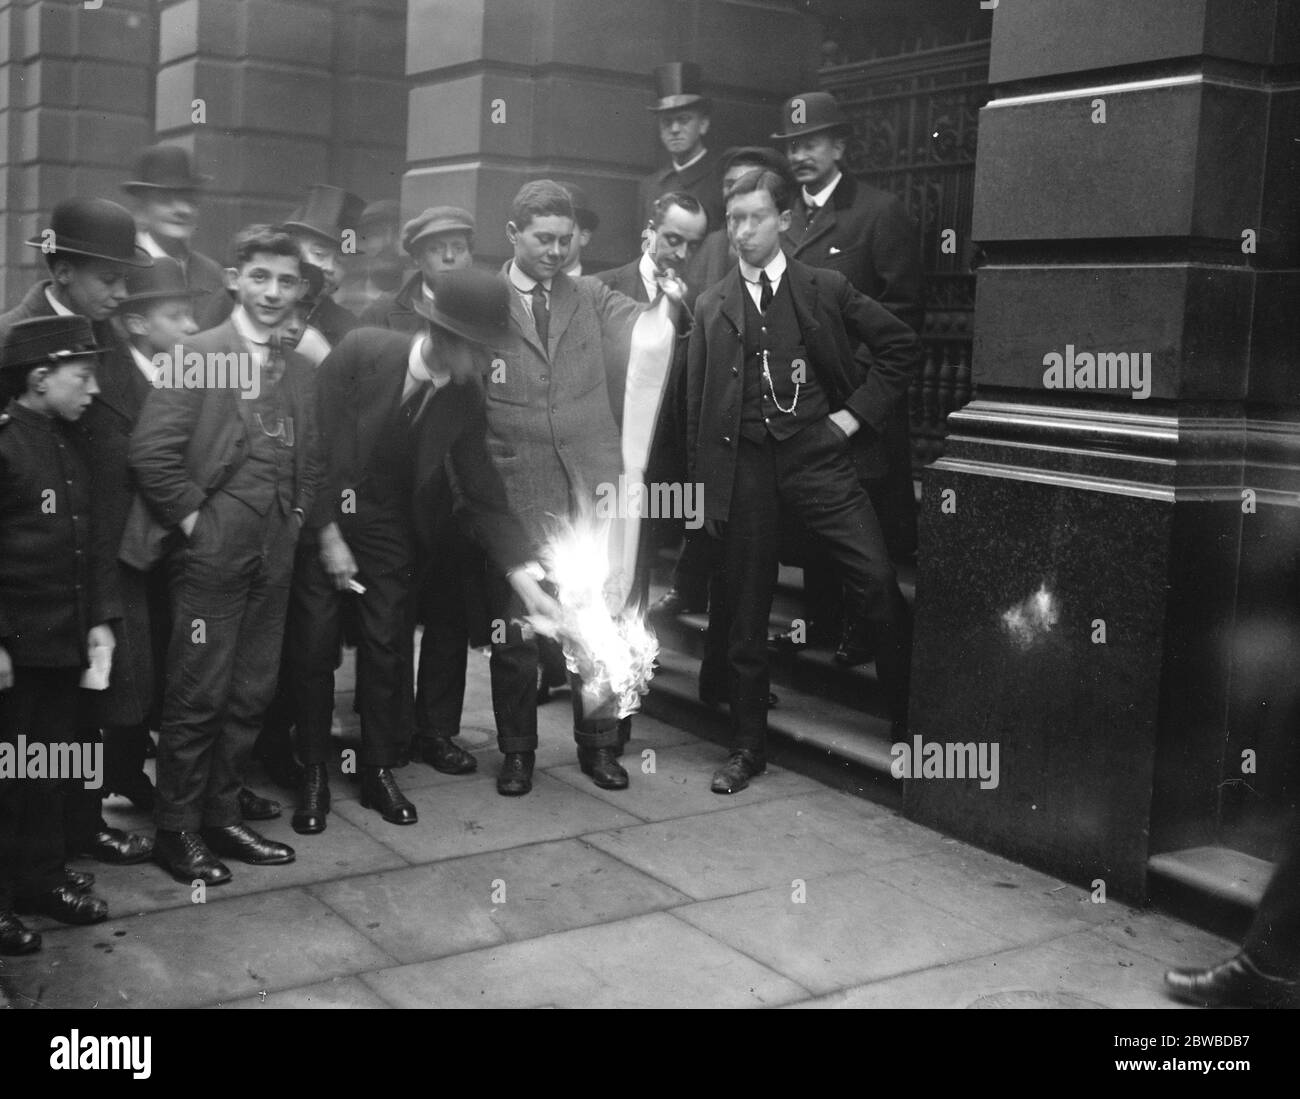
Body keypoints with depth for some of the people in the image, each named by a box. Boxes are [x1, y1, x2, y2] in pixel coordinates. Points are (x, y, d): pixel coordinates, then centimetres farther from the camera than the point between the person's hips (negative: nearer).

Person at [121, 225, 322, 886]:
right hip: (212, 553, -6)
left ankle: (221, 817, 24)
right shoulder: (198, 354, -6)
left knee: (252, 695, 11)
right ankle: (177, 830, 13)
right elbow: (151, 451, -13)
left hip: (274, 558, 6)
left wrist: (295, 520, 9)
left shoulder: (299, 372, 14)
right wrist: (192, 520, -11)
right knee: (198, 696, 0)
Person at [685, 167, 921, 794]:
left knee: (877, 582, -15)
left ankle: (911, 721, 2)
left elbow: (902, 347, 9)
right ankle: (748, 748, 20)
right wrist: (703, 489, 5)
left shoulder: (825, 290, 5)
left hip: (817, 456, -1)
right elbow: (696, 406, 10)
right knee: (746, 613, 7)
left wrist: (859, 411, 0)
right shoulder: (711, 307, 10)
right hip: (743, 467, 2)